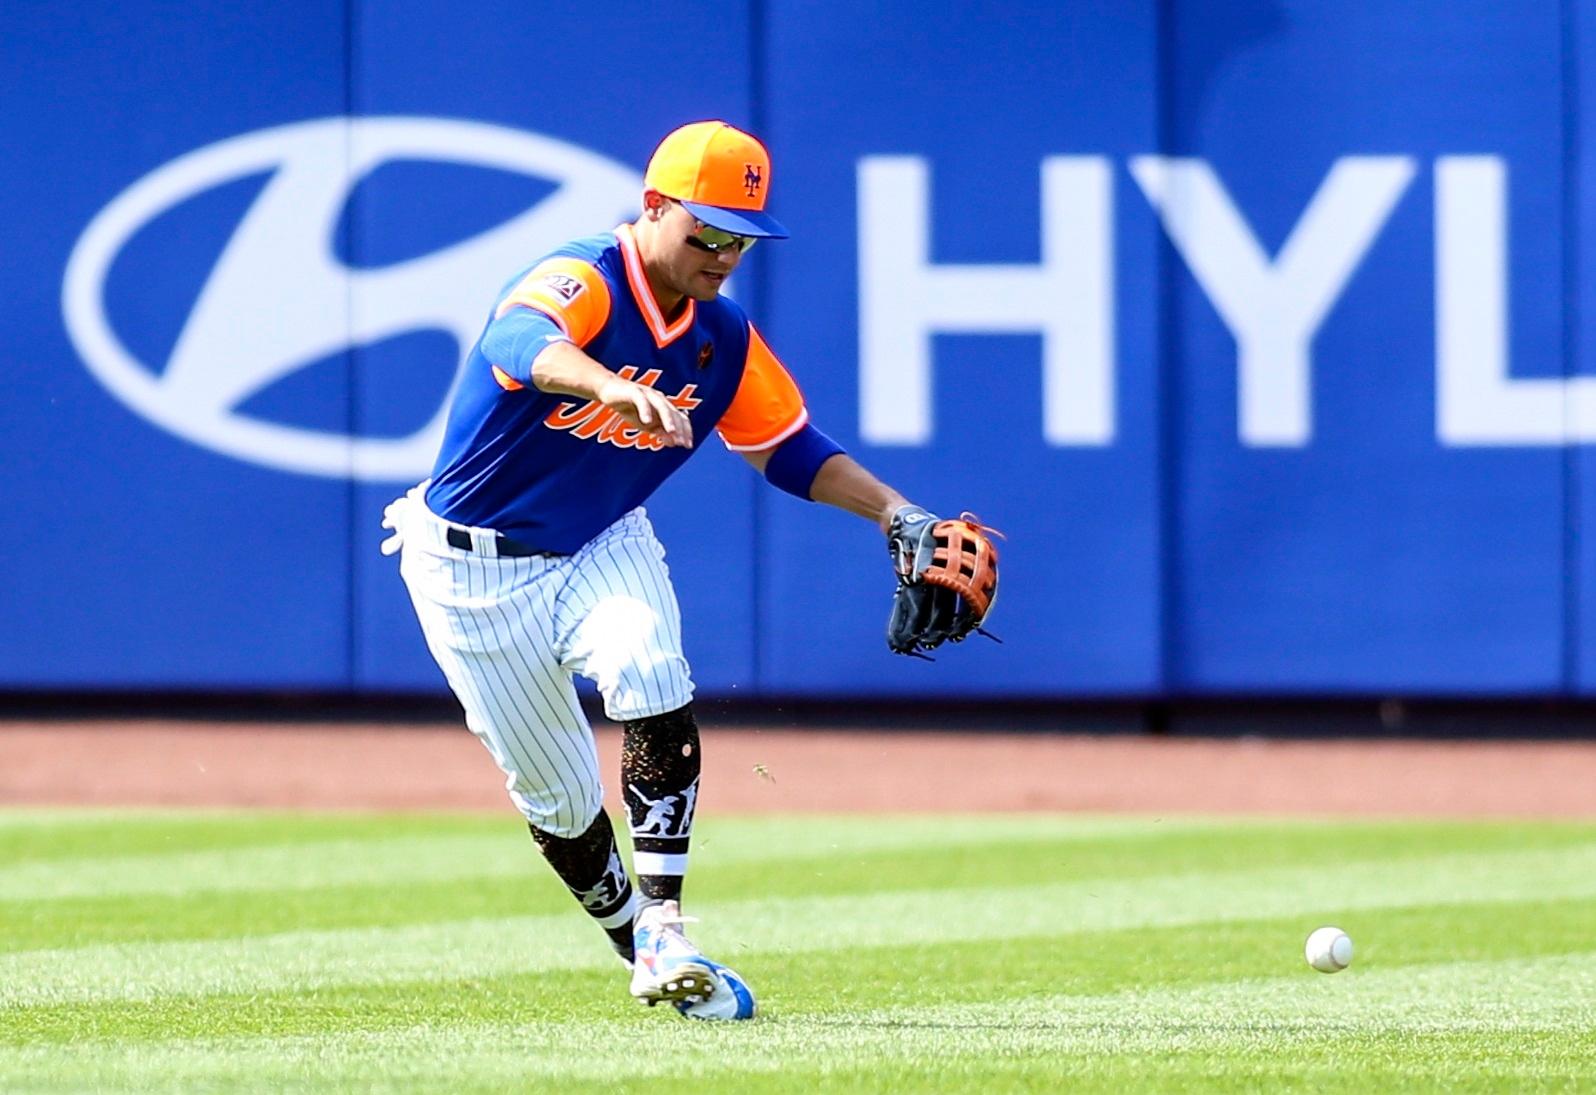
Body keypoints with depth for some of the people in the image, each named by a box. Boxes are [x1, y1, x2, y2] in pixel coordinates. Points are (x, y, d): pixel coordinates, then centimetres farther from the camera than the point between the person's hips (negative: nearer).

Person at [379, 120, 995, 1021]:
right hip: (475, 569, -4)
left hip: (602, 548, 4)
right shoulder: (582, 283, -23)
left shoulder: (725, 339, -1)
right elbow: (523, 341, -47)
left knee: (651, 679, -27)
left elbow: (790, 448, 12)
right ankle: (637, 946, 26)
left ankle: (664, 934, -28)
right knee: (558, 799, 1)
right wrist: (609, 386, -69)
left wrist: (895, 513, -3)